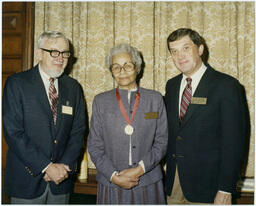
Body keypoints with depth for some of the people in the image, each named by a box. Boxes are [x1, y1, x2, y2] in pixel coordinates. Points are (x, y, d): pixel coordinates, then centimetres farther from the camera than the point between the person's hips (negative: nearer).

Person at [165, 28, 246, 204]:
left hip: (206, 183, -5)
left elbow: (233, 141, -13)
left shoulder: (226, 85, -10)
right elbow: (169, 132, 11)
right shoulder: (172, 85, 8)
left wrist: (226, 190, -15)